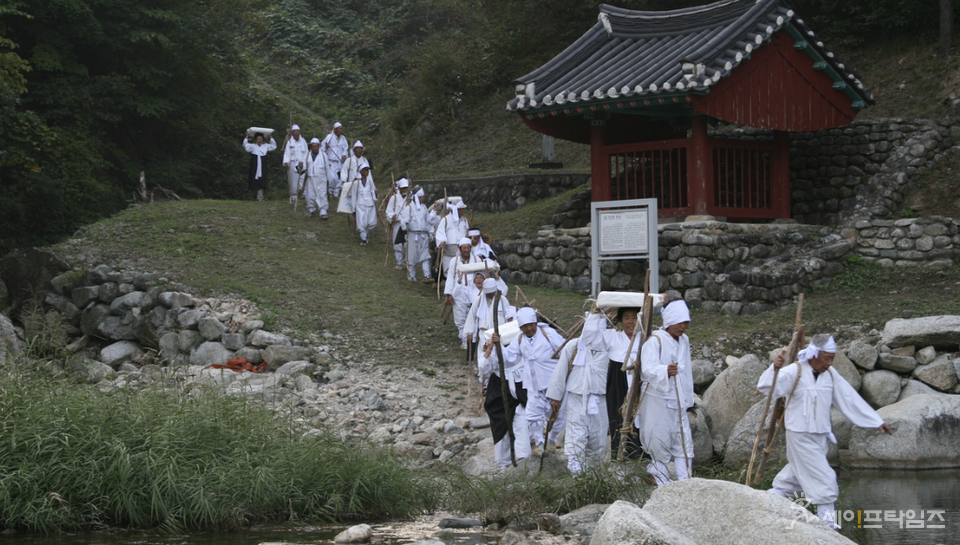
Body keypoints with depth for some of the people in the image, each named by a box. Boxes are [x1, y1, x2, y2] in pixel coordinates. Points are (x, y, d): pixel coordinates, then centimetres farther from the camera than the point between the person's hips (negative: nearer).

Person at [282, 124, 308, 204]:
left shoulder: (303, 142, 9)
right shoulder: (289, 142, 3)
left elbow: (305, 153, 9)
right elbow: (287, 153, -3)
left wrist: (302, 161, -5)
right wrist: (286, 162, -17)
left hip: (302, 164, 2)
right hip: (292, 164, -2)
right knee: (293, 182, -5)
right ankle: (293, 198, 0)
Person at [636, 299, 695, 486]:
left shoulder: (684, 340, 12)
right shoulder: (655, 341, -12)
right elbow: (648, 368, -26)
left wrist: (687, 398, 23)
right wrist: (666, 371, -45)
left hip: (678, 401, 7)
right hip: (657, 399, -7)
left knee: (684, 443, 2)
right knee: (660, 444, -3)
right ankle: (662, 484, 5)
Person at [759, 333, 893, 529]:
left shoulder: (830, 374, 4)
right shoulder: (794, 372, -15)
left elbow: (850, 399, 8)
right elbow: (765, 387, -25)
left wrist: (877, 422, 9)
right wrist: (774, 368, -46)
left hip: (820, 437, 7)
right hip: (801, 437, -7)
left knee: (793, 478, 17)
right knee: (824, 480, -7)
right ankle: (828, 525, 1)